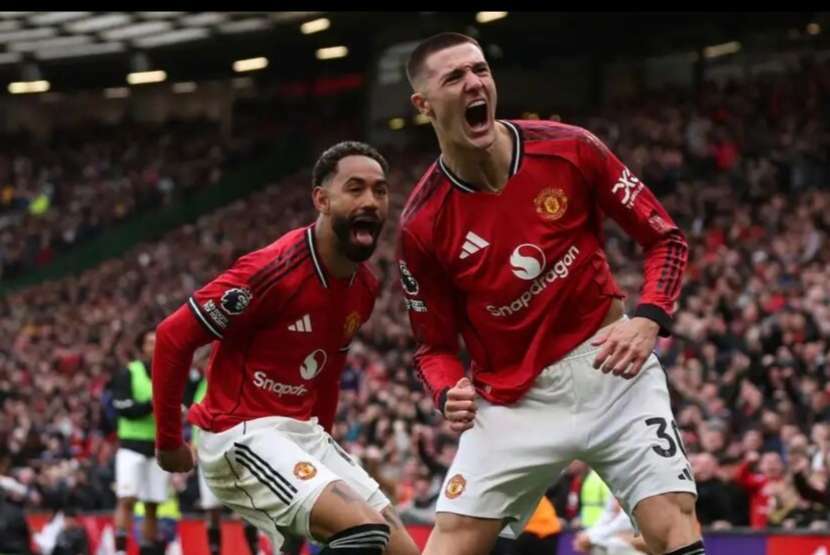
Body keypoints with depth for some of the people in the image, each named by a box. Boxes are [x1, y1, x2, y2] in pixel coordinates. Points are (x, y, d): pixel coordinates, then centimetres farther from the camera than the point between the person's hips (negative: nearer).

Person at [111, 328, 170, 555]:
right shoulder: (127, 374, -2)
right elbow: (124, 408, -12)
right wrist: (151, 404, -23)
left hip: (159, 447, 4)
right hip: (132, 445, -4)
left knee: (152, 505, 5)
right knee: (127, 499, -14)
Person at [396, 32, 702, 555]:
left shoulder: (569, 150, -8)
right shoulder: (423, 225, -8)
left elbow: (666, 239, 1)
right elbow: (435, 345, 4)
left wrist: (649, 319, -16)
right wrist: (449, 392, -18)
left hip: (609, 369, 0)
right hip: (512, 398, 0)